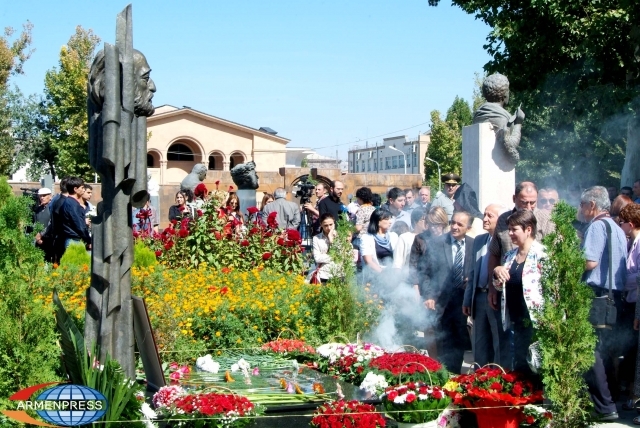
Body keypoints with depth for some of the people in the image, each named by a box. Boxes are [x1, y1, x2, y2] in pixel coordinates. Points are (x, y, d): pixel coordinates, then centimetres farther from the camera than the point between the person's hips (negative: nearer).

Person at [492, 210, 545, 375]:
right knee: (519, 367, 13)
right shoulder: (510, 255, 14)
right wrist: (497, 272, 1)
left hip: (536, 322, -7)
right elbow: (499, 286, 22)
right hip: (516, 322, 8)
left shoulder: (542, 254, -11)